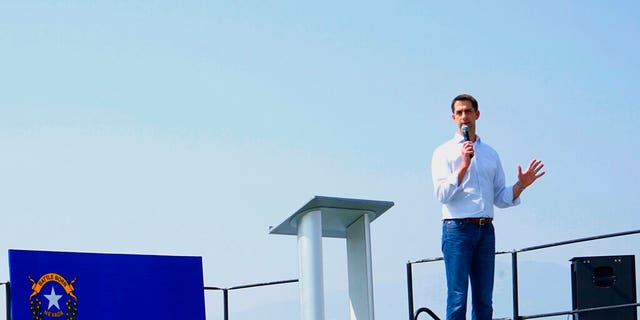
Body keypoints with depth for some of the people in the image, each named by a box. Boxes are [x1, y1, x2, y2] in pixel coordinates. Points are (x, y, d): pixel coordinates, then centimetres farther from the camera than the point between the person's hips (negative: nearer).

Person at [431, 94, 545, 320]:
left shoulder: (491, 154, 19)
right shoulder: (444, 153, 5)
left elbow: (500, 199, 17)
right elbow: (442, 194, -8)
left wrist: (520, 186, 0)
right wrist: (464, 165, -17)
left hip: (486, 231, 5)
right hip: (457, 228, -5)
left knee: (484, 301, 3)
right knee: (457, 298, -9)